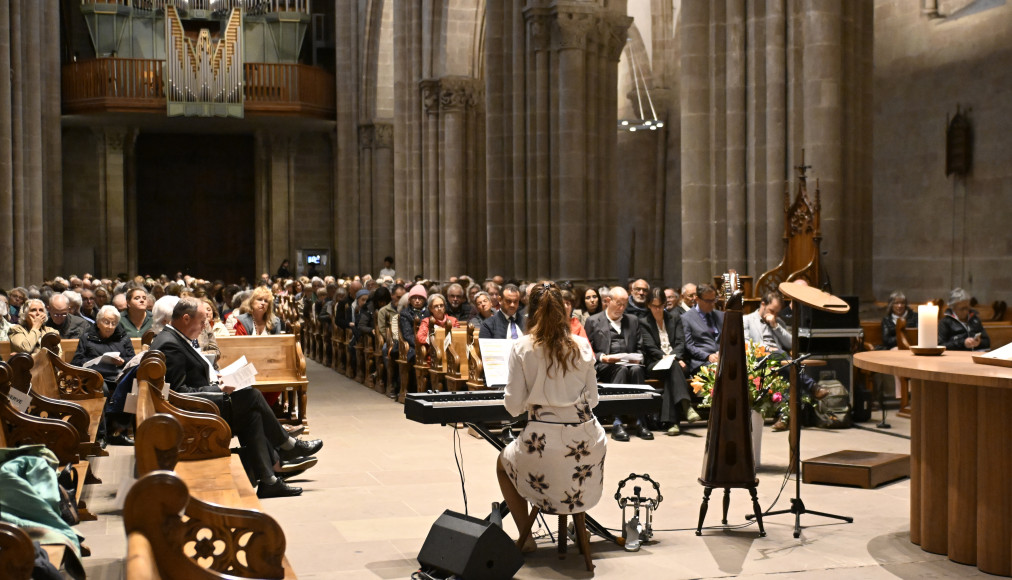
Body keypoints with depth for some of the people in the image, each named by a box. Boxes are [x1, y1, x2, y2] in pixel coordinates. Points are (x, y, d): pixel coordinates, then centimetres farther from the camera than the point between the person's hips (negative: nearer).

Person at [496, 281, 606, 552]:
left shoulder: (522, 348, -6)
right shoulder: (582, 346, 1)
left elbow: (514, 405, -6)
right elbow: (592, 399, 8)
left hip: (545, 439, -2)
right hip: (585, 439, 2)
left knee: (503, 464, 30)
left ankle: (526, 537, 23)